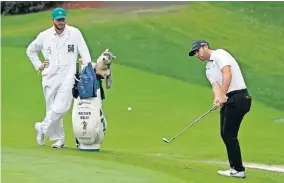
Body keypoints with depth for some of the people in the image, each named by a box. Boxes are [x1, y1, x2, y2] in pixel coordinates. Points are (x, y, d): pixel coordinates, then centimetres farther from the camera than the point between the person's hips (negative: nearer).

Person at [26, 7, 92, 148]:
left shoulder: (74, 33, 1)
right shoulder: (44, 36, 7)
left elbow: (84, 53, -1)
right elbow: (30, 50, 23)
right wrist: (38, 65, 12)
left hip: (67, 77, -3)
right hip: (50, 78, 3)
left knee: (60, 108, -16)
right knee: (52, 109, 5)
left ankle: (43, 128, 5)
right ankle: (58, 139, 14)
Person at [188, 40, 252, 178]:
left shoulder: (219, 54, -4)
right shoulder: (208, 69, 21)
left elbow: (227, 74, -18)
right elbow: (215, 85, 4)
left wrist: (223, 96, -25)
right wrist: (217, 98, -18)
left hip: (238, 97, -9)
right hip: (228, 100, 9)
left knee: (229, 134, -10)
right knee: (225, 134, 8)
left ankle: (238, 169, -7)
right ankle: (235, 167, 13)